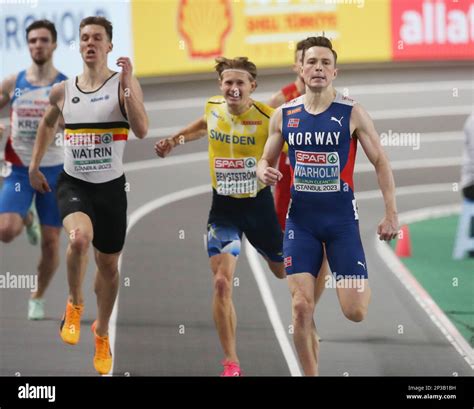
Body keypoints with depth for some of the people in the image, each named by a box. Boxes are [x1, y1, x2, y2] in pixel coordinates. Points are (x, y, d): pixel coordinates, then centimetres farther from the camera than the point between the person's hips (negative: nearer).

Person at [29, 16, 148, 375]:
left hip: (111, 186, 0)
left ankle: (102, 332, 36)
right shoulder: (63, 91, 3)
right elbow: (48, 123, 24)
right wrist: (34, 165, 21)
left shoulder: (124, 84, -7)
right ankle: (75, 305, -5)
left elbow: (142, 130, -21)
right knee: (79, 238, -31)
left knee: (108, 264, 11)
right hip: (73, 183, 0)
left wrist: (126, 85, -27)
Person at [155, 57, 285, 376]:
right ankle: (231, 363, -6)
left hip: (259, 203, -2)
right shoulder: (213, 107, -4)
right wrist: (176, 140, 17)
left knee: (284, 272, 20)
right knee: (222, 283, -13)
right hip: (223, 207, 2)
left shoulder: (267, 118, -19)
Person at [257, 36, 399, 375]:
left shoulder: (352, 113, -7)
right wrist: (264, 172, -11)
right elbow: (267, 160, 14)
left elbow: (381, 162, -2)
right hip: (301, 219, 2)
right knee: (301, 307, -8)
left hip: (342, 219, -2)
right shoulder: (284, 115, 2)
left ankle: (366, 288, 31)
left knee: (355, 312, -6)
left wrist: (392, 214, -9)